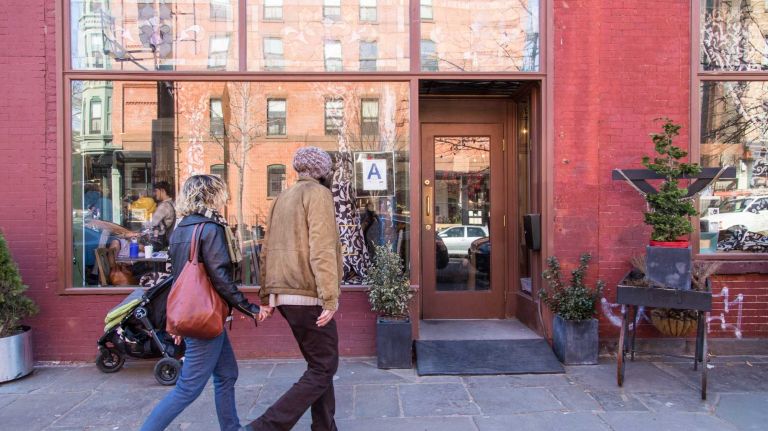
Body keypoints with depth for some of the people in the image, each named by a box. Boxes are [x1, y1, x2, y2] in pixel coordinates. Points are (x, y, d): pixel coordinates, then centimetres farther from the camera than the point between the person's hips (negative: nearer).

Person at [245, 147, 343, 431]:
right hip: (308, 295, -8)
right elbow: (322, 249, -18)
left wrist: (266, 297, 18)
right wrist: (330, 298, -19)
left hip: (283, 294, 8)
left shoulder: (283, 198, 16)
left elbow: (268, 250, 15)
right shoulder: (318, 194, -7)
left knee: (318, 363, 17)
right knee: (323, 368, 0)